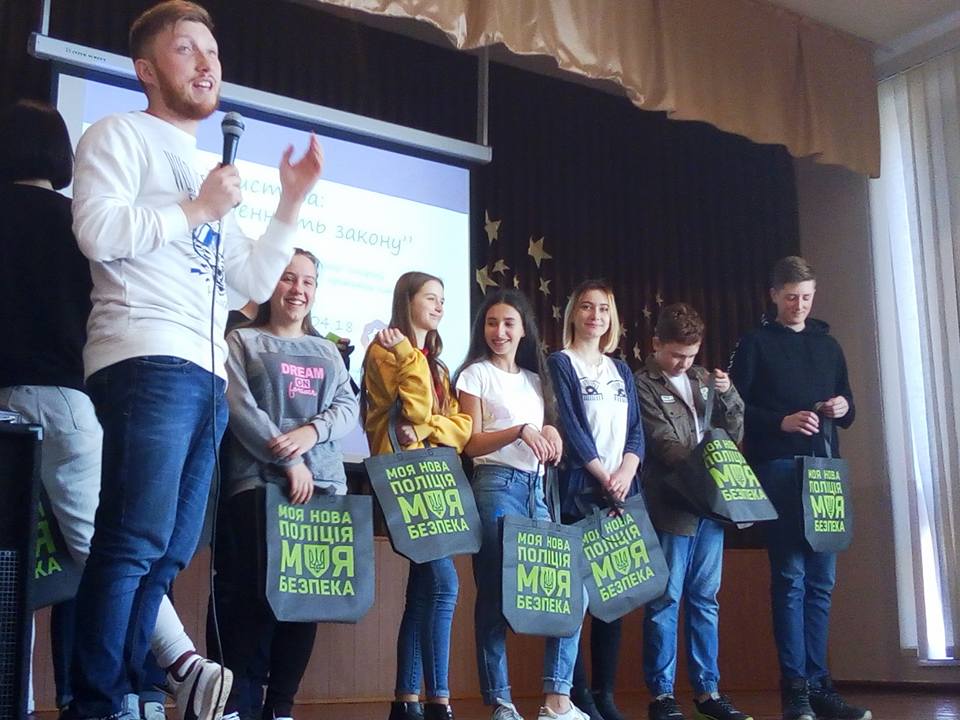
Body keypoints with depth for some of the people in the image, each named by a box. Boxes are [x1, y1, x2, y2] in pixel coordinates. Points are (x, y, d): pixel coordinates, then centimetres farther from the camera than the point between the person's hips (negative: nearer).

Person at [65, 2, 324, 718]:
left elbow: (256, 282, 27)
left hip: (206, 378, 8)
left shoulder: (212, 171, 30)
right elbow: (96, 230, -11)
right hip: (145, 362, -8)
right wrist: (197, 211, -3)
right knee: (137, 542, -16)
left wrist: (292, 203, 18)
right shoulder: (120, 135, 7)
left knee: (169, 553, 4)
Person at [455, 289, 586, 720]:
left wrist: (550, 435, -2)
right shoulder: (476, 374, 3)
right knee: (495, 591, -6)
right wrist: (520, 430, -18)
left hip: (537, 488, 6)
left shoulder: (535, 379, 20)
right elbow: (471, 444, -5)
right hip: (496, 485, -6)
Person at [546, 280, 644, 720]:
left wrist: (626, 472, -7)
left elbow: (636, 430, 11)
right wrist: (604, 477, -13)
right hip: (578, 493, -5)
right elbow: (570, 428, -8)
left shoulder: (621, 370, 19)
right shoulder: (559, 364, 2)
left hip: (621, 494, 5)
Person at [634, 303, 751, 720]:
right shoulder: (642, 384, -2)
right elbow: (664, 444, -11)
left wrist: (728, 395, -2)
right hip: (671, 505, -6)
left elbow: (734, 432, 15)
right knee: (666, 600, -2)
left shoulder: (702, 379, 16)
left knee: (705, 599, 10)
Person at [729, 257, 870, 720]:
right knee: (790, 577, -7)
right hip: (777, 469, -5)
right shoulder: (756, 344, 5)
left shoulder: (828, 345, 20)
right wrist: (781, 421, -17)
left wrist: (843, 409, 1)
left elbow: (848, 410, 23)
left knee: (821, 580, 4)